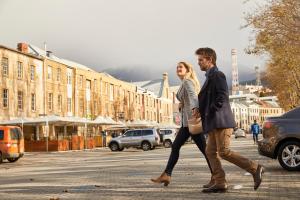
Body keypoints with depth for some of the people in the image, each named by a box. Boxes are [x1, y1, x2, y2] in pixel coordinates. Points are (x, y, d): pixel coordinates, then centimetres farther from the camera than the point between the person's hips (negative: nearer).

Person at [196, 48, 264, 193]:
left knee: (224, 152, -13)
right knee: (211, 152, 7)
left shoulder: (217, 75, -8)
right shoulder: (210, 77, 21)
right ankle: (219, 182, 9)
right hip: (214, 123, 10)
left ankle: (255, 169, -5)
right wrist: (201, 111, 11)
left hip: (221, 121, -10)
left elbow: (222, 96, -19)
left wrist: (210, 112, -19)